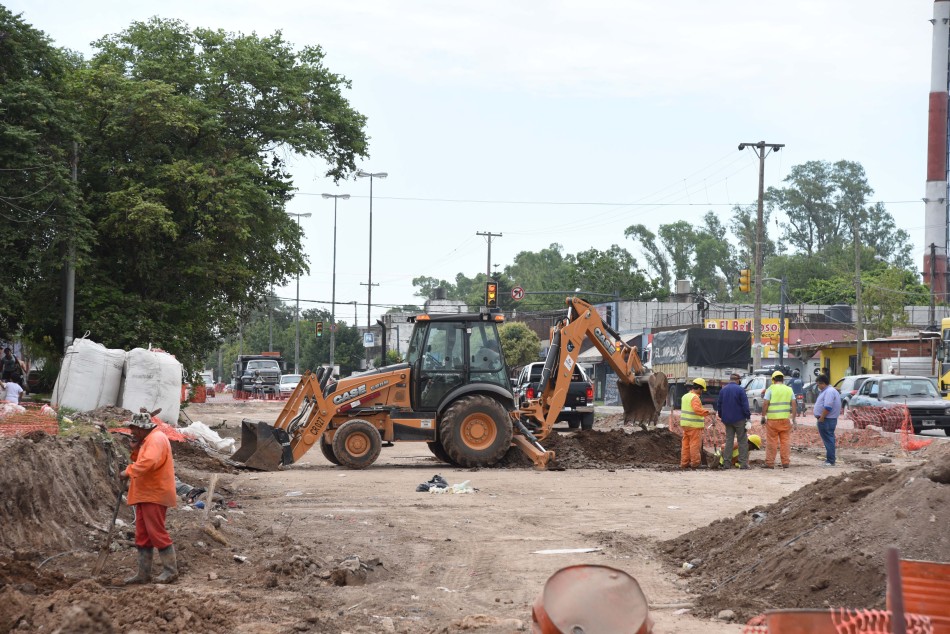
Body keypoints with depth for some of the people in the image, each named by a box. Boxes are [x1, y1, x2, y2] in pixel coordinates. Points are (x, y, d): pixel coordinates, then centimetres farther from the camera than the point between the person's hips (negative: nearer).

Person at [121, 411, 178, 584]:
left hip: (155, 495, -11)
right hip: (144, 495, 11)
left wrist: (129, 471, -21)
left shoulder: (156, 439, -15)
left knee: (157, 533, -7)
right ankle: (143, 573, 13)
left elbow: (149, 462, -30)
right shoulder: (146, 440, 20)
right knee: (142, 536, 10)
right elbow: (141, 461, 23)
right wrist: (135, 449, 7)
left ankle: (170, 570, -1)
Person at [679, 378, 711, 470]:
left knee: (686, 444, 10)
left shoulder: (685, 396, 15)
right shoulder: (694, 397, -14)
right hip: (694, 425, -9)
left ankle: (684, 463, 11)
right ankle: (695, 463, -4)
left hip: (685, 424, 9)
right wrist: (707, 412, -26)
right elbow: (697, 409, -28)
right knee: (695, 445, -4)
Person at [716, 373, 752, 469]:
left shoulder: (723, 390, 7)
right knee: (742, 441, 1)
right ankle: (743, 463, -3)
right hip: (739, 419, -5)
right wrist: (748, 418, -7)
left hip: (727, 420, 5)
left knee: (728, 440, 10)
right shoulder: (740, 389, -9)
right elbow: (745, 405, -11)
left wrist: (721, 417, 22)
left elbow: (719, 405, 12)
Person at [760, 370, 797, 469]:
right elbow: (793, 405, 5)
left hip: (772, 419, -3)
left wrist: (763, 416, 1)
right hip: (785, 419, 3)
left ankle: (770, 463, 2)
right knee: (785, 441, 8)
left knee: (771, 442, 0)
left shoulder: (771, 389, -4)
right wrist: (793, 418, 9)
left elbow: (765, 404, -9)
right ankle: (786, 462, 8)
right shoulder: (789, 390, 8)